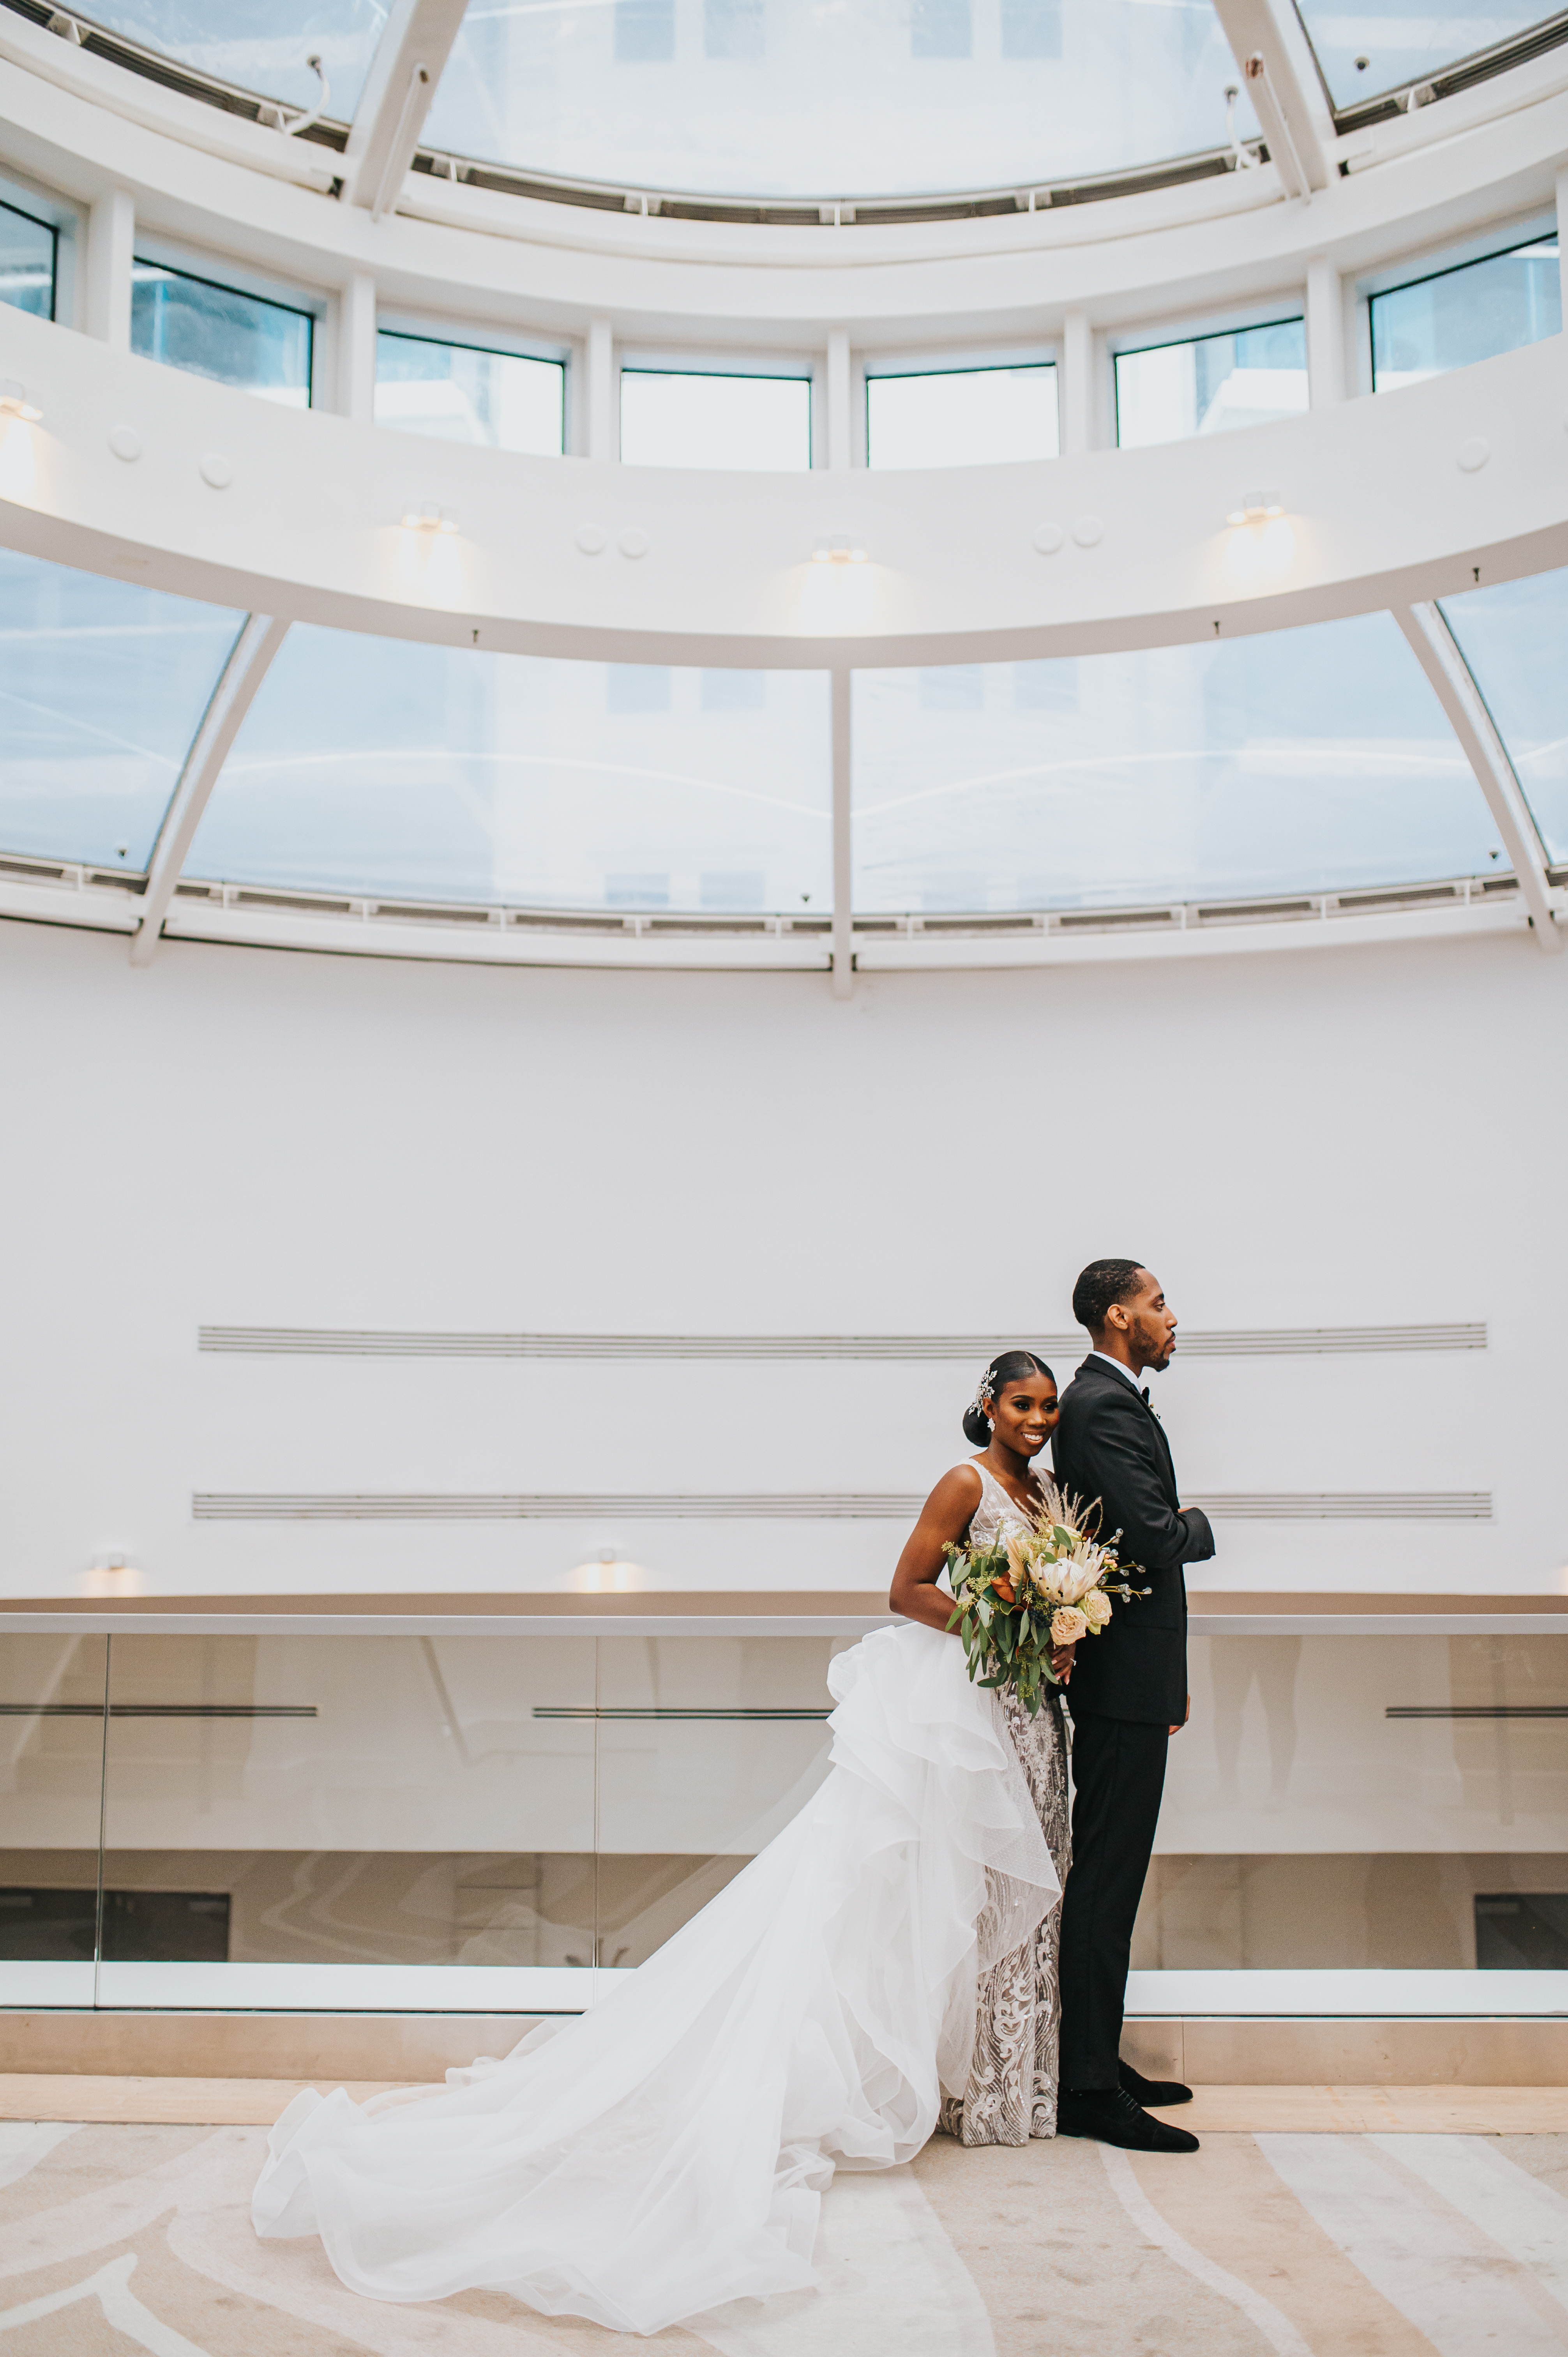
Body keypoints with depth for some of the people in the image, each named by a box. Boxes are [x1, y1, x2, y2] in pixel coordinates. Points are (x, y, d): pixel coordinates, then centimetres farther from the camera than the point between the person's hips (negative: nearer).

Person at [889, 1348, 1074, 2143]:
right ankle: (981, 2088, 8)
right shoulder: (966, 1484, -10)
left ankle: (1026, 2076, 24)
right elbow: (906, 1590, -15)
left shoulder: (1042, 1491, 13)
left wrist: (1060, 1639, 1)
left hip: (1037, 1709, 8)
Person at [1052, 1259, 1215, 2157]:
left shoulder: (1110, 1400, 17)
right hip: (1124, 1677, -11)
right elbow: (1156, 1541, -24)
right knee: (1106, 1882, -5)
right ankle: (1090, 2090, 2)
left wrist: (1170, 1674, 22)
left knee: (1109, 1878, 16)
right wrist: (1200, 1525, -1)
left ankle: (1099, 2063, 26)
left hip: (1131, 1674, 11)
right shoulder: (1104, 1408, -16)